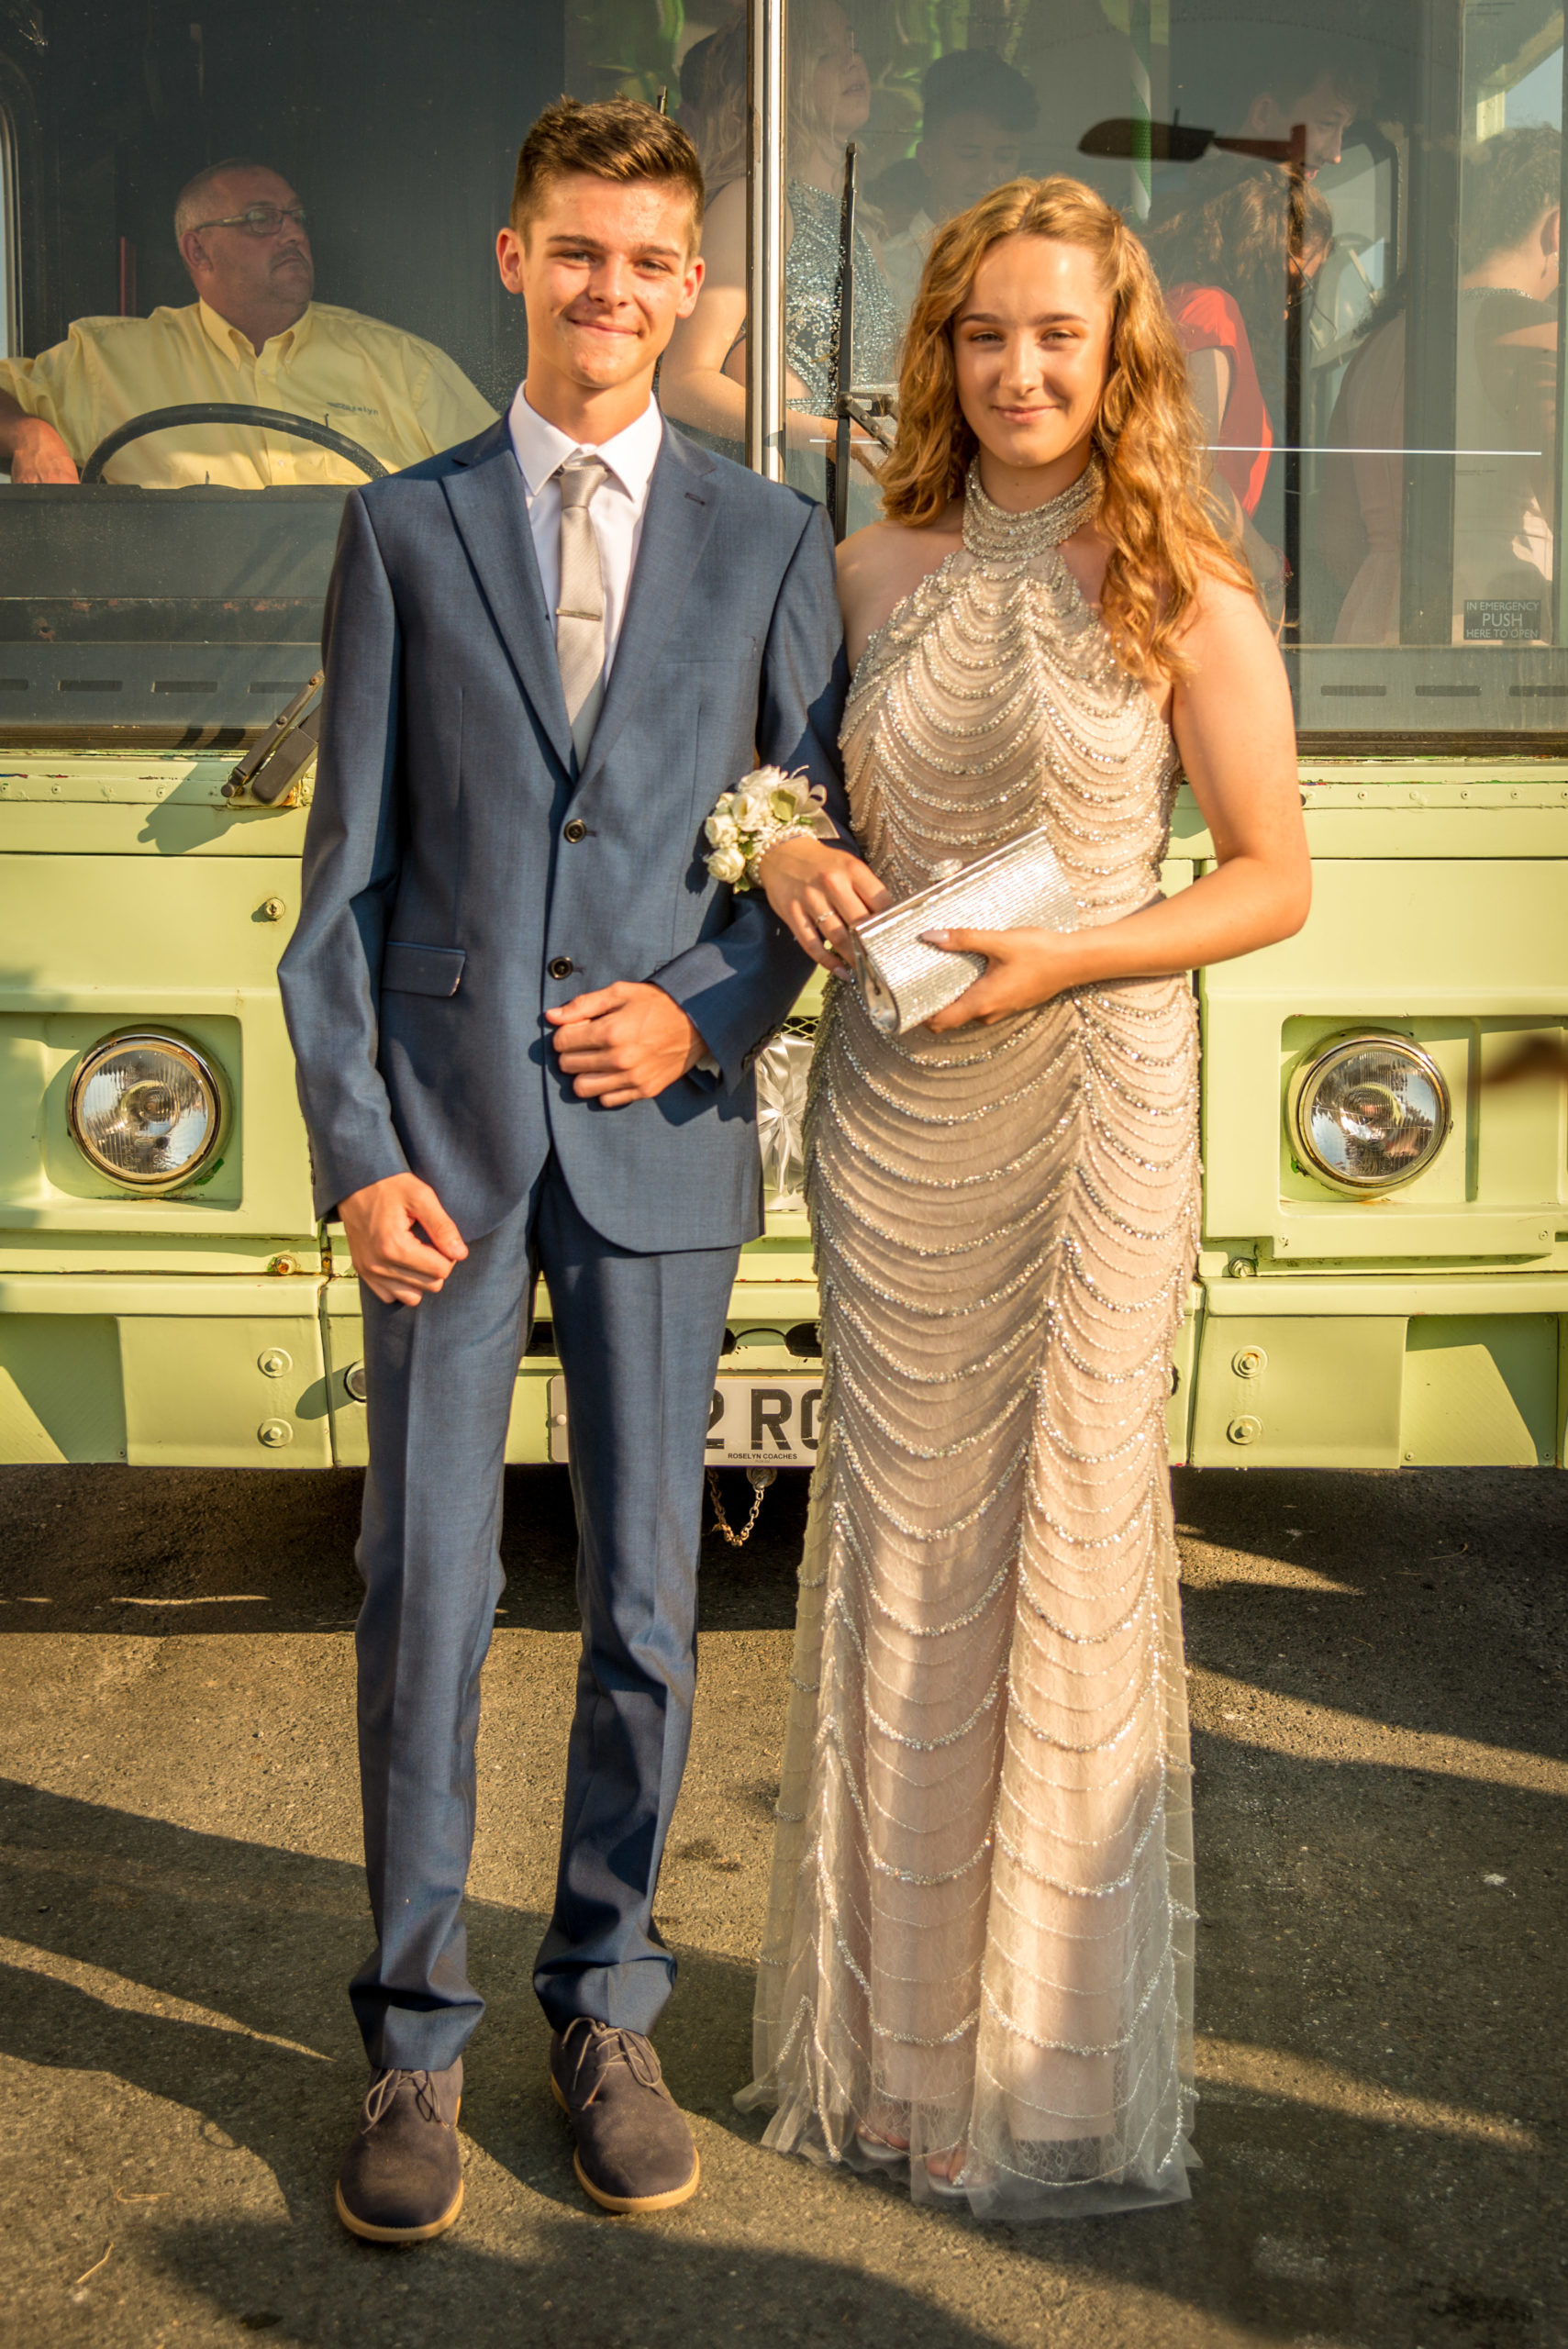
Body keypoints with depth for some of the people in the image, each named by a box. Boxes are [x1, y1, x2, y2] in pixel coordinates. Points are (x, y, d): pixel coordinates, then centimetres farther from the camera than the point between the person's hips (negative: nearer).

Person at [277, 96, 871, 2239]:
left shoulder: (769, 538, 8)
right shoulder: (404, 529, 7)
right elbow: (347, 872, 2)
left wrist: (710, 1014, -8)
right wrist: (355, 1152, -6)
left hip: (661, 1128, 1)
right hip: (444, 1124, 0)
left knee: (647, 1598, 7)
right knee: (423, 1593, 3)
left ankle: (606, 2004, 26)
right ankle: (415, 2037, 19)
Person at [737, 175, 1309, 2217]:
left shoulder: (1185, 597, -3)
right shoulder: (869, 575, 7)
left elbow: (1275, 880, -2)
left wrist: (1061, 955, -15)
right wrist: (784, 850, -4)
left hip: (1093, 1094, -3)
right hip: (894, 1105, 3)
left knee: (1073, 1549, 2)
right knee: (902, 1546, 9)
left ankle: (1058, 2062, 21)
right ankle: (899, 2025, 27)